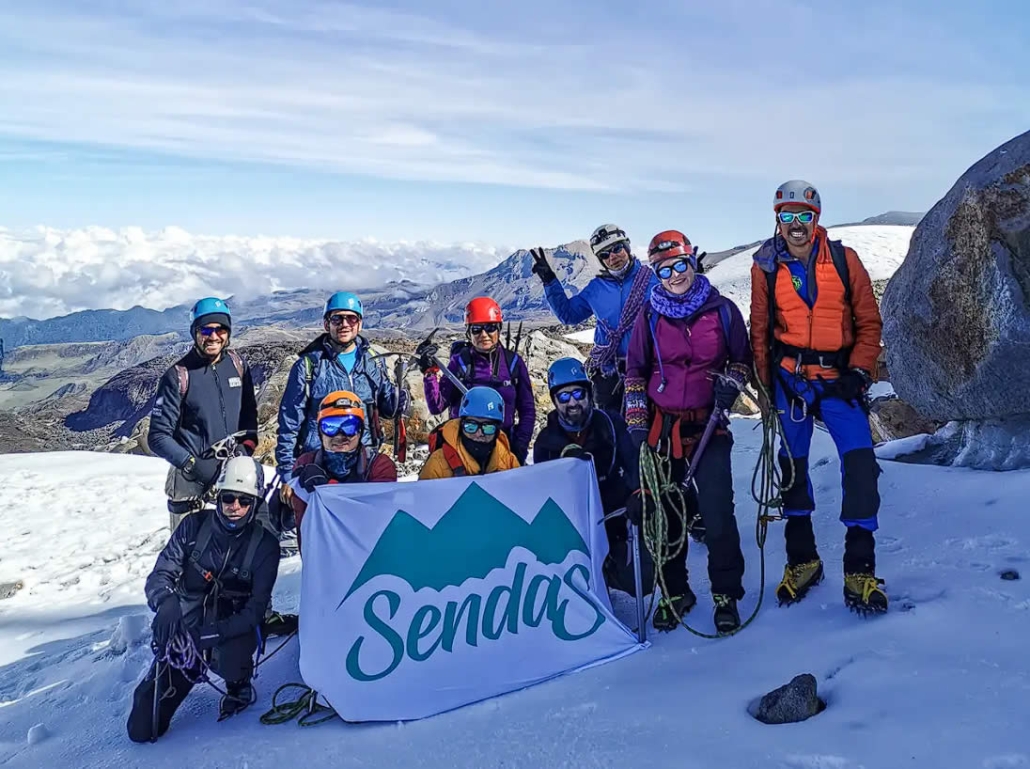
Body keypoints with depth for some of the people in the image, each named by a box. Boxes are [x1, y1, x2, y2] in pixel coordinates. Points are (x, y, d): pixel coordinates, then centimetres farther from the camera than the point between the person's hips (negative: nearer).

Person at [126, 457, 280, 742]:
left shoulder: (265, 545, -8)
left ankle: (238, 684, 1)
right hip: (185, 625, 2)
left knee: (228, 662, -38)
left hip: (232, 630, -1)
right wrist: (166, 603, -30)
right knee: (142, 730, -2)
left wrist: (219, 632, -29)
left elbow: (256, 607, -12)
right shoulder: (195, 526, -6)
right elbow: (161, 574, -7)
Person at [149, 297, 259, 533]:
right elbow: (158, 436, -8)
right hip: (192, 481, -4)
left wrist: (247, 447, -1)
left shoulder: (237, 365, 4)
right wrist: (192, 465, -20)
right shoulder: (178, 376, -9)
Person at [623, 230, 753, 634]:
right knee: (665, 511, 7)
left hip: (708, 424, -1)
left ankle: (726, 593, 10)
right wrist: (636, 419, 2)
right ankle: (674, 592, 23)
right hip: (662, 426, 2)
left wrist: (730, 382, -8)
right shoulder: (650, 315, 3)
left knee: (717, 510, -8)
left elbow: (742, 357, 12)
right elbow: (635, 369, 9)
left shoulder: (722, 310, 1)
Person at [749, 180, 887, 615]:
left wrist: (859, 371, -7)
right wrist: (765, 384, 3)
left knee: (860, 464, -13)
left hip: (839, 378, -1)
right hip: (789, 378, 1)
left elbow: (869, 322, 3)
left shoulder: (844, 259, 0)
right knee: (792, 465, 8)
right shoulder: (765, 267, 2)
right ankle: (802, 559, 24)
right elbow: (760, 330, 6)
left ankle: (860, 569, 0)